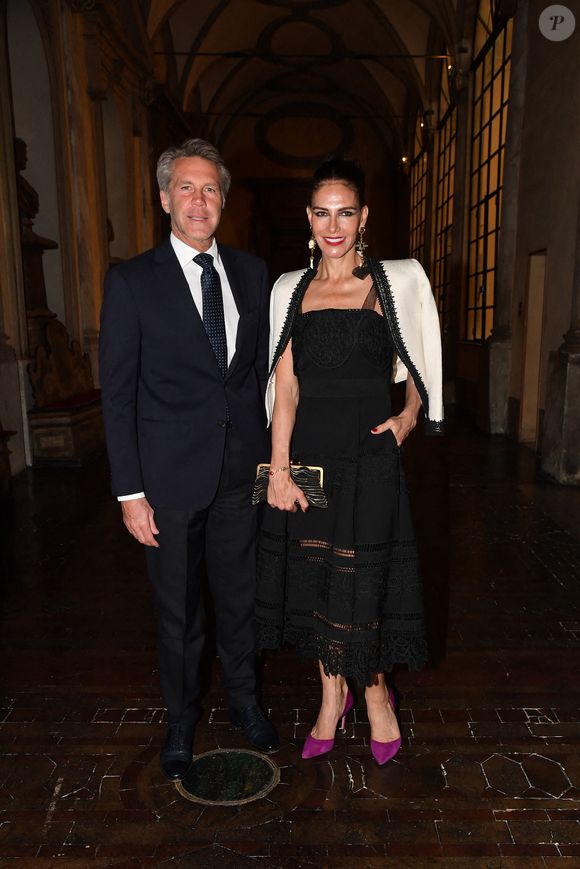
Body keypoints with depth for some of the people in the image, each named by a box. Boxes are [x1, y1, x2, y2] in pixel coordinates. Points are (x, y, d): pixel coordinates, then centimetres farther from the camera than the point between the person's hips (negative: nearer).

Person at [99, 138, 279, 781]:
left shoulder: (251, 272, 6)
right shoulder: (131, 281, -6)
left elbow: (264, 367, 10)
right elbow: (117, 393, -6)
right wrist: (129, 491, -9)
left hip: (243, 471, 3)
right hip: (172, 478, -3)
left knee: (240, 599, 19)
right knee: (178, 611, 14)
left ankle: (243, 699, 43)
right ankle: (181, 717, 39)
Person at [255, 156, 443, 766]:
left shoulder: (397, 281, 0)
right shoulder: (290, 290, 6)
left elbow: (419, 361, 15)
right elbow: (284, 385, 0)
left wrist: (409, 415, -1)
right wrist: (279, 468, -6)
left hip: (368, 451, -2)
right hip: (307, 449, 3)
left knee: (360, 579, 4)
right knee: (312, 576, 11)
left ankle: (375, 694, 33)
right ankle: (333, 696, 34)